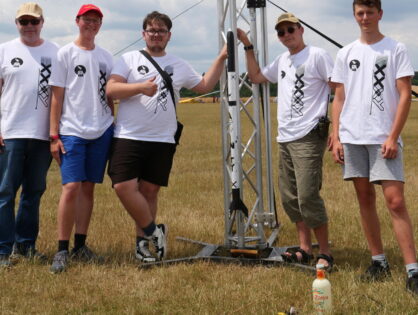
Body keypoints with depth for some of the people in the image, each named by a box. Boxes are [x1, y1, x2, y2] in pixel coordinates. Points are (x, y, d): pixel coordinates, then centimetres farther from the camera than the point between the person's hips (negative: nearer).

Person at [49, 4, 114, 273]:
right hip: (72, 131, -4)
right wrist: (54, 136, -7)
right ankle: (62, 250, -7)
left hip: (101, 131, 4)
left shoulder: (105, 57, 14)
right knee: (72, 187, -12)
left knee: (88, 188, 6)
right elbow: (57, 97, -2)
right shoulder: (65, 54, 1)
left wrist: (113, 129, 13)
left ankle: (80, 246, 13)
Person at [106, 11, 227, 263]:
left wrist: (221, 59, 15)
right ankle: (154, 231, 1)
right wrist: (141, 87, -22)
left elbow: (205, 86, 21)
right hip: (128, 138, -2)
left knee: (149, 191, 5)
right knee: (124, 186, -14)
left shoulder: (179, 65, 15)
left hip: (162, 141, 2)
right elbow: (111, 89, -7)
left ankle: (143, 242, 15)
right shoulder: (130, 59, 4)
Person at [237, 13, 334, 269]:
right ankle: (305, 248, 19)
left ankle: (325, 253, -4)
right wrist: (248, 46, 22)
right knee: (289, 198, 10)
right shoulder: (282, 61, 17)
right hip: (285, 138, 8)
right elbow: (256, 76, 30)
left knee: (308, 197, -14)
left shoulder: (317, 56, -6)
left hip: (309, 137, -8)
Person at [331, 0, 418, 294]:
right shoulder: (346, 54, 12)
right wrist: (336, 138, 4)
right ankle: (379, 261, 18)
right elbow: (339, 99, 13)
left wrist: (393, 137, -12)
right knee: (365, 198, 8)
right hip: (352, 137, 4)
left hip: (384, 138, -4)